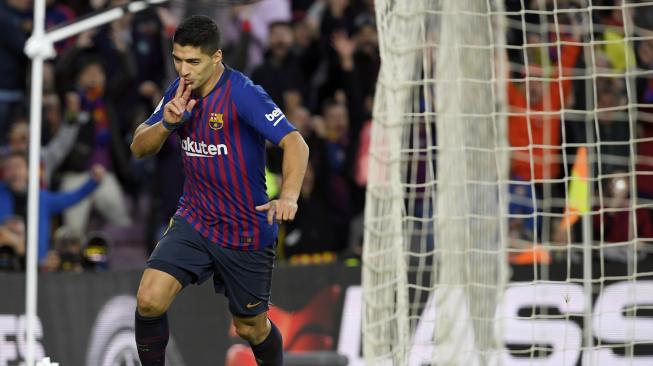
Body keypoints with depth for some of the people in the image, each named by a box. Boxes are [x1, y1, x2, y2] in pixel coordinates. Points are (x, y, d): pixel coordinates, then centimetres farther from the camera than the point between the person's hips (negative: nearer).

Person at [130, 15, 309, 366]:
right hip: (194, 220, 4)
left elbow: (295, 143, -27)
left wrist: (288, 196, -44)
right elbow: (139, 147, 5)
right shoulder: (179, 92, 0)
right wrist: (167, 122, -16)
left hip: (247, 231, -4)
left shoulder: (243, 94, -20)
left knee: (251, 328, 11)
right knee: (149, 299, -18)